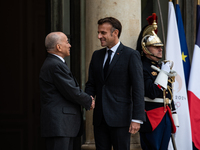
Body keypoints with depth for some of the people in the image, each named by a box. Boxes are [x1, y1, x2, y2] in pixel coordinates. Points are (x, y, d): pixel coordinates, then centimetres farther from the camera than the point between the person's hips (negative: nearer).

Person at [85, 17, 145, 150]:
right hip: (100, 118, 6)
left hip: (120, 118, -6)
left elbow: (138, 89, -8)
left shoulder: (131, 55, -4)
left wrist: (137, 119, -15)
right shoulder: (97, 55, 15)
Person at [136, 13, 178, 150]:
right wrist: (164, 72, -15)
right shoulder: (142, 68, -9)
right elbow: (152, 93, -20)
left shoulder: (162, 66, 18)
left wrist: (174, 120, 20)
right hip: (151, 119, -8)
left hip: (166, 117, 8)